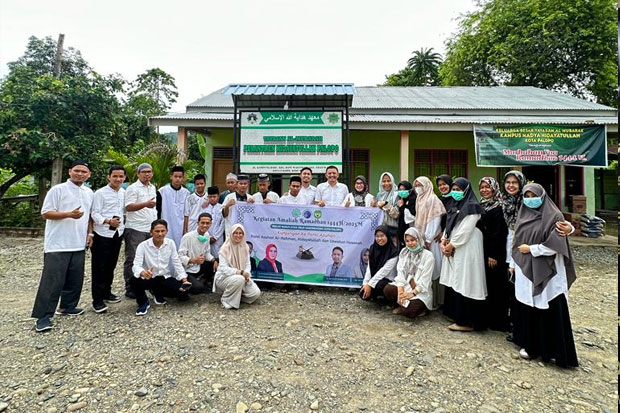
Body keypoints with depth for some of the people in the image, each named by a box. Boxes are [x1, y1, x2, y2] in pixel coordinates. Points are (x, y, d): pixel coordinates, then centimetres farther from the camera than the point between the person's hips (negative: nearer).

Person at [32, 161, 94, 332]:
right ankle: (43, 316, 4)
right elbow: (45, 213, -11)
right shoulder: (58, 189, -7)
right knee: (52, 280, -4)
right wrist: (69, 214, -25)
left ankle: (67, 306, 28)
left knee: (75, 279, 13)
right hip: (58, 245, -6)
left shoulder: (89, 193, 13)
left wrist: (89, 233, 11)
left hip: (79, 244, 6)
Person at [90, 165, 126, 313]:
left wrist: (122, 228, 9)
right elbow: (95, 213, -11)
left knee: (111, 265, 16)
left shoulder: (124, 193, 8)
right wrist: (108, 221, -27)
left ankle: (106, 292, 31)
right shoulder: (100, 193, -7)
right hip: (102, 234, -5)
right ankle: (97, 300, 8)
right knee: (99, 267, 0)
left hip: (117, 233, 5)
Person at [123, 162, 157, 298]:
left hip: (150, 229, 7)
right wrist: (145, 204, -33)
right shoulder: (133, 188, -7)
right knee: (132, 260, -1)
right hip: (135, 229, -7)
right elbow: (128, 207, -18)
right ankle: (130, 288, 8)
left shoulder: (153, 188, 16)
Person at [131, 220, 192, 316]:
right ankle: (143, 303, -1)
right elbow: (136, 265, -22)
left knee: (184, 294, -18)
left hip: (166, 278, 2)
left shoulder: (170, 243, -4)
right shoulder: (143, 246, -12)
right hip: (148, 279, -2)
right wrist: (142, 272, -46)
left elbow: (177, 263, -3)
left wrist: (184, 279, -14)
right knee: (134, 281, -34)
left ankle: (158, 293, 13)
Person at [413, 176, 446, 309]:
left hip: (430, 239, -8)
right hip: (420, 238, 8)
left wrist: (428, 240, -18)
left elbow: (435, 220, -15)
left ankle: (433, 300, 4)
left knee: (431, 269, -4)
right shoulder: (419, 200, 15)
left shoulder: (432, 199, -9)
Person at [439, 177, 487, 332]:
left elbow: (465, 231, -16)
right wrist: (444, 241, 0)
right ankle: (457, 316, 21)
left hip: (466, 251, -8)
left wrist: (451, 245, -12)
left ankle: (467, 322, 4)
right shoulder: (455, 206, 17)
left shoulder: (471, 207, -9)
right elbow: (449, 225, 16)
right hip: (453, 250, 8)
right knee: (454, 283, 10)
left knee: (464, 284, -5)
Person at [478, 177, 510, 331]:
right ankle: (488, 316, 26)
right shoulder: (481, 206, 10)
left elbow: (498, 233, -16)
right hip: (483, 250, 7)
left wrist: (493, 255, -18)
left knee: (496, 285, 1)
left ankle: (498, 321, 12)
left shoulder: (498, 208, -12)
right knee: (487, 283, 14)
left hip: (494, 252, -7)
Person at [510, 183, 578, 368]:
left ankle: (553, 349, 12)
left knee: (549, 310, 0)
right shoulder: (522, 216, 10)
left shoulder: (554, 216, -7)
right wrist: (513, 263, 12)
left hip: (547, 273, -5)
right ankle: (529, 344, 22)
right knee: (526, 308, 9)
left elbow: (555, 245, -14)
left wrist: (531, 249, -8)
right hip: (525, 271, 5)